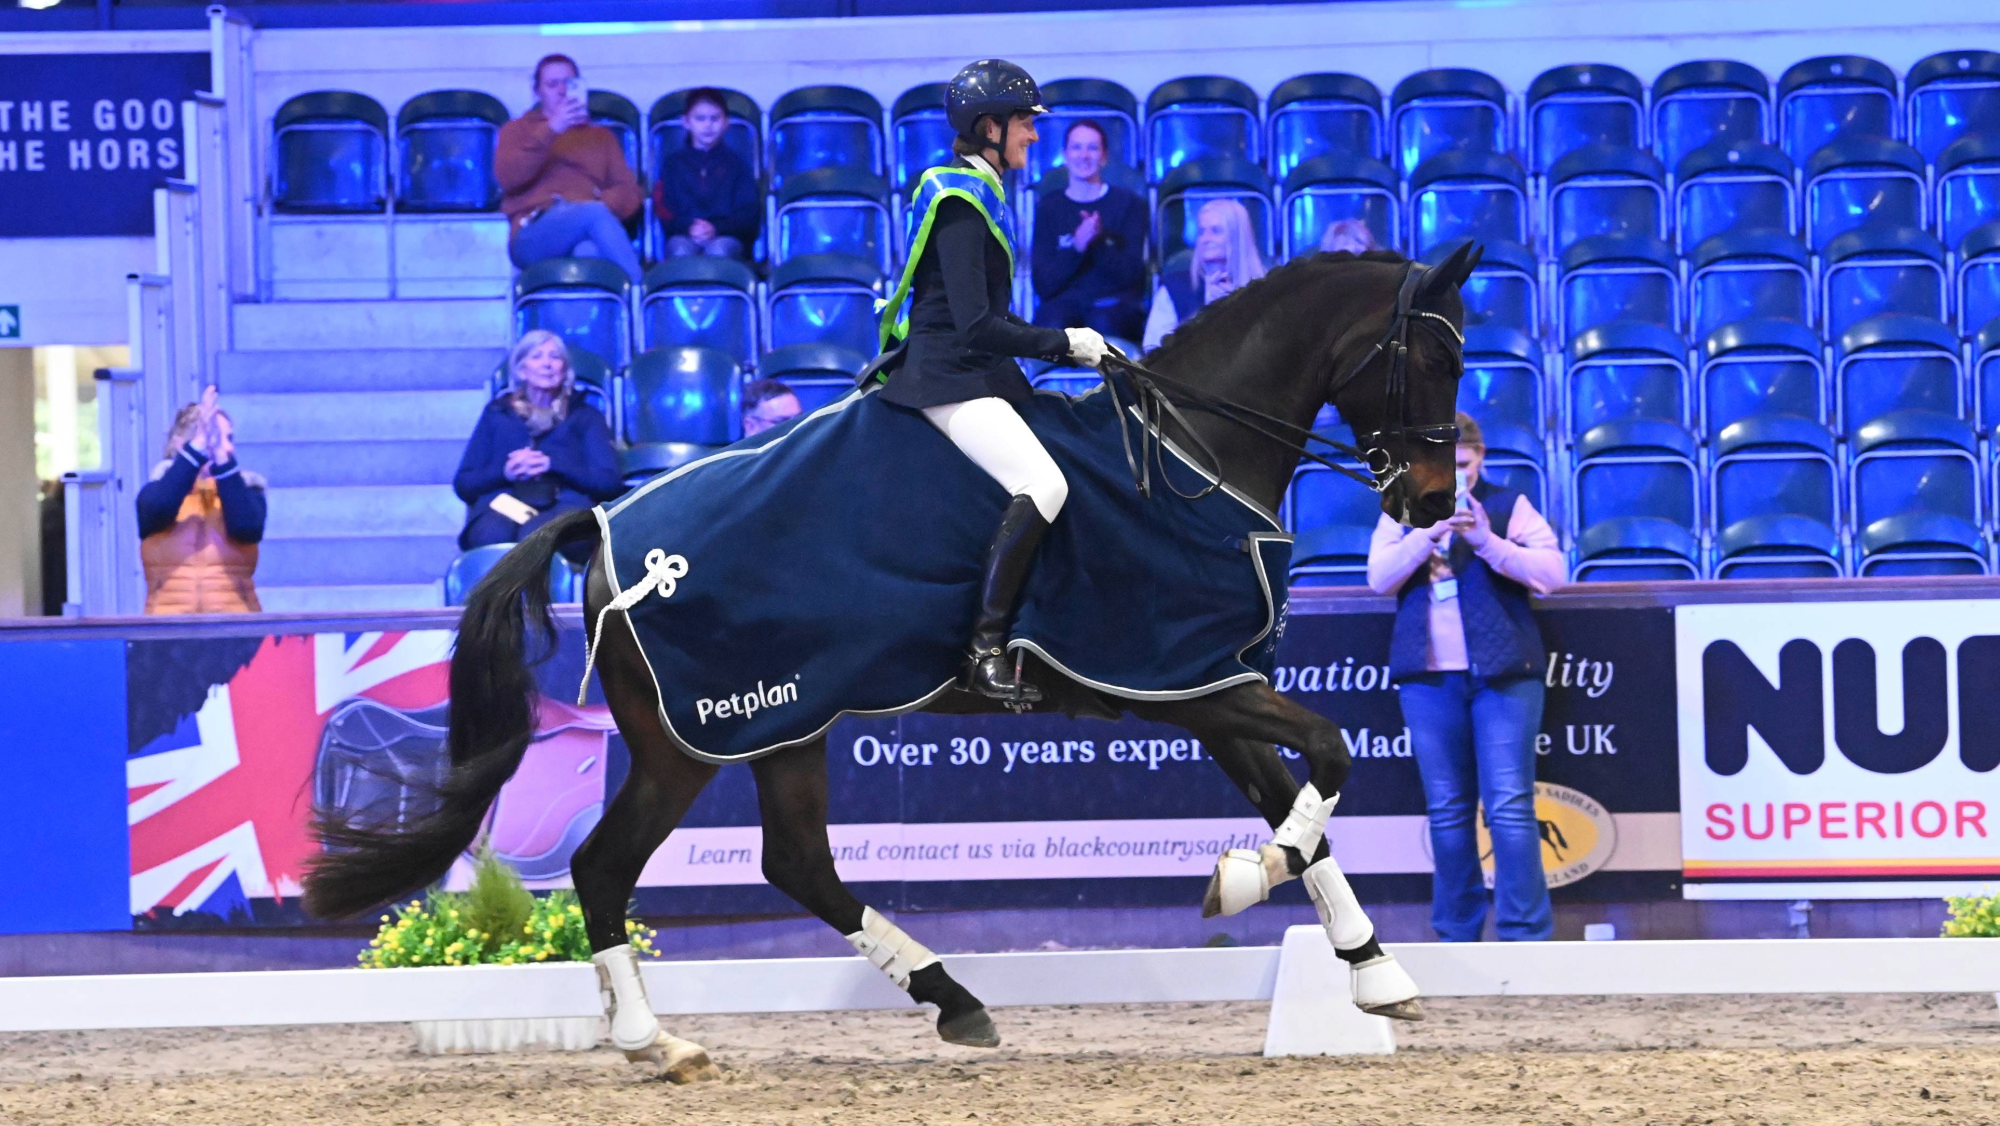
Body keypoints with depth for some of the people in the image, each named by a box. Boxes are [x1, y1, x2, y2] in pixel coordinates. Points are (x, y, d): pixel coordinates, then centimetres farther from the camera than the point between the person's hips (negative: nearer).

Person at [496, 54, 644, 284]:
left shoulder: (601, 137, 30)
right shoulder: (518, 130, 24)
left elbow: (630, 192, 15)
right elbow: (507, 177, 1)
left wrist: (605, 203, -8)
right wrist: (550, 131, -8)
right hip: (533, 236, -2)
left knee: (589, 250, -40)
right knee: (595, 214, -36)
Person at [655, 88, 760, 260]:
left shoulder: (734, 163, 18)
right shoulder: (674, 162, 20)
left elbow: (749, 211, 6)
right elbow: (662, 208, 8)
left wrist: (716, 228, -15)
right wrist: (688, 227, -16)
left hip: (726, 235, 0)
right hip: (684, 236, 0)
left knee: (720, 250, -38)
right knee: (681, 249, -37)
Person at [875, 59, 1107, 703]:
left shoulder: (978, 194, 17)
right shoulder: (959, 201, -14)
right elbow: (975, 324, -22)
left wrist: (1067, 344, 13)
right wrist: (1063, 344, -15)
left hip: (981, 375, 11)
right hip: (947, 377, -11)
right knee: (1043, 486, -26)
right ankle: (987, 651, -26)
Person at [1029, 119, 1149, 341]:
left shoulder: (1129, 204, 9)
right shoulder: (1048, 207, 11)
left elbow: (1132, 275, 0)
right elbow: (1044, 285, 2)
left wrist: (1098, 243, -17)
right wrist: (1076, 247, -15)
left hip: (1116, 304, -1)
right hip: (1065, 303, 1)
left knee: (1103, 322, -37)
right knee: (1052, 324, -36)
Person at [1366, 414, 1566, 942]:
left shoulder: (1508, 506, 4)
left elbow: (1551, 571, -6)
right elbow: (1379, 577, -3)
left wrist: (1488, 542, -20)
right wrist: (1427, 533, -18)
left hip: (1503, 674, -3)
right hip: (1429, 678, 3)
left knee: (1509, 808, -9)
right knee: (1447, 810, 7)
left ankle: (1524, 935, -9)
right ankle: (1456, 934, 13)